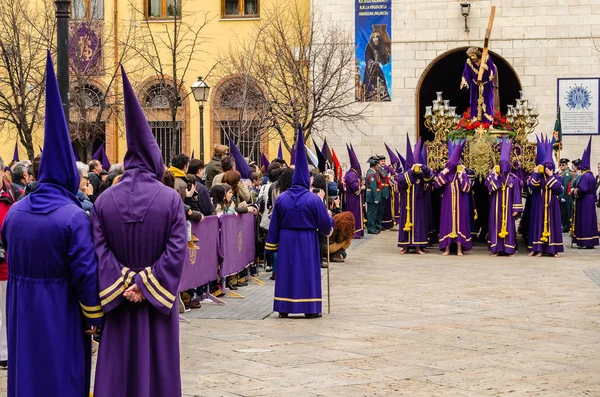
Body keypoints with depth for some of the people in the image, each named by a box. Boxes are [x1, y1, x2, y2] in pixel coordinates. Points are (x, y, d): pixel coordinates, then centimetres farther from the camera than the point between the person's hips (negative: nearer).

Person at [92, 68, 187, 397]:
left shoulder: (104, 200, -2)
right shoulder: (170, 199, -8)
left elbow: (99, 250, -8)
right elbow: (177, 250, -15)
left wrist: (123, 286, -9)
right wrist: (146, 286, -13)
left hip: (118, 300, 2)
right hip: (158, 299, -1)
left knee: (118, 369, 8)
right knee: (158, 366, 8)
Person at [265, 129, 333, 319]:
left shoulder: (281, 198, 0)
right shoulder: (313, 199, -10)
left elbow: (274, 225, 4)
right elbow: (324, 223, -3)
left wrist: (271, 245, 10)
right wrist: (330, 223, 20)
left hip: (286, 241, 3)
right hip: (307, 241, -3)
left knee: (286, 272, 8)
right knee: (308, 272, 4)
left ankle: (284, 308, 9)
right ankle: (310, 308, 5)